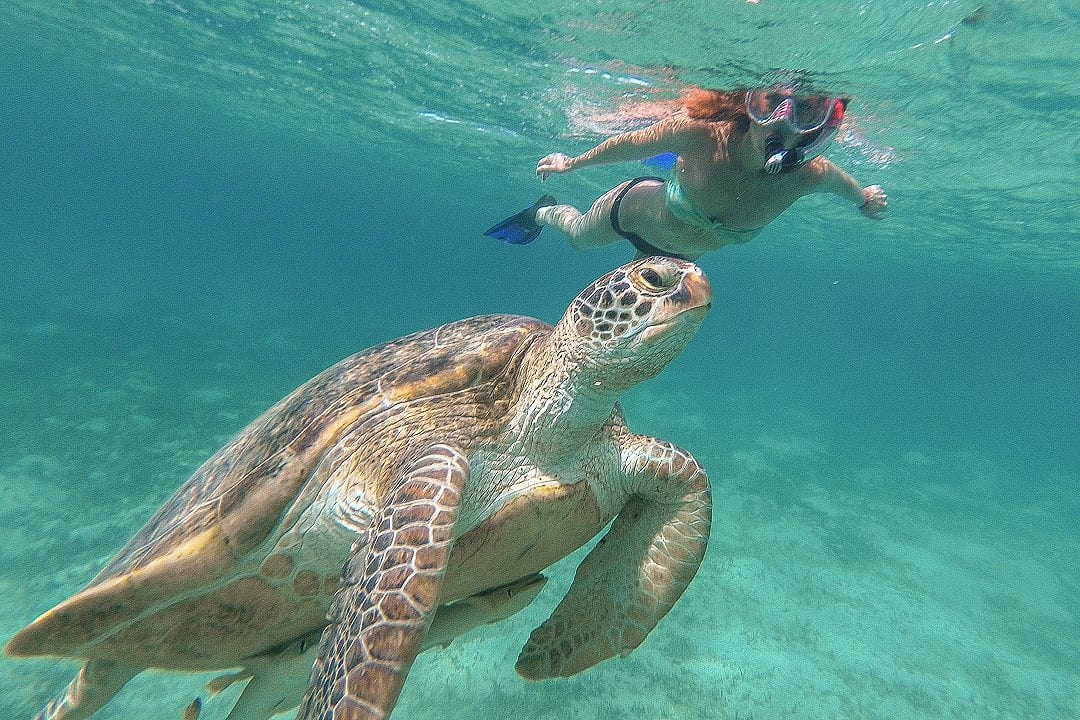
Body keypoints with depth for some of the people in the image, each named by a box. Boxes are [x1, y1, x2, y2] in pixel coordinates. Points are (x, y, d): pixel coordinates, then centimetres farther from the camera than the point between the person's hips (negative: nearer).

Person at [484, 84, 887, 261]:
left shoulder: (808, 175, -34)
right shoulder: (698, 132, -42)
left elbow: (838, 179, -9)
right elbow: (630, 144, -24)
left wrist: (864, 199, 14)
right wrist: (570, 163, -8)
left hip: (683, 256, 4)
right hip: (638, 209, -4)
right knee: (577, 235, 27)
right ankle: (543, 212, 63)